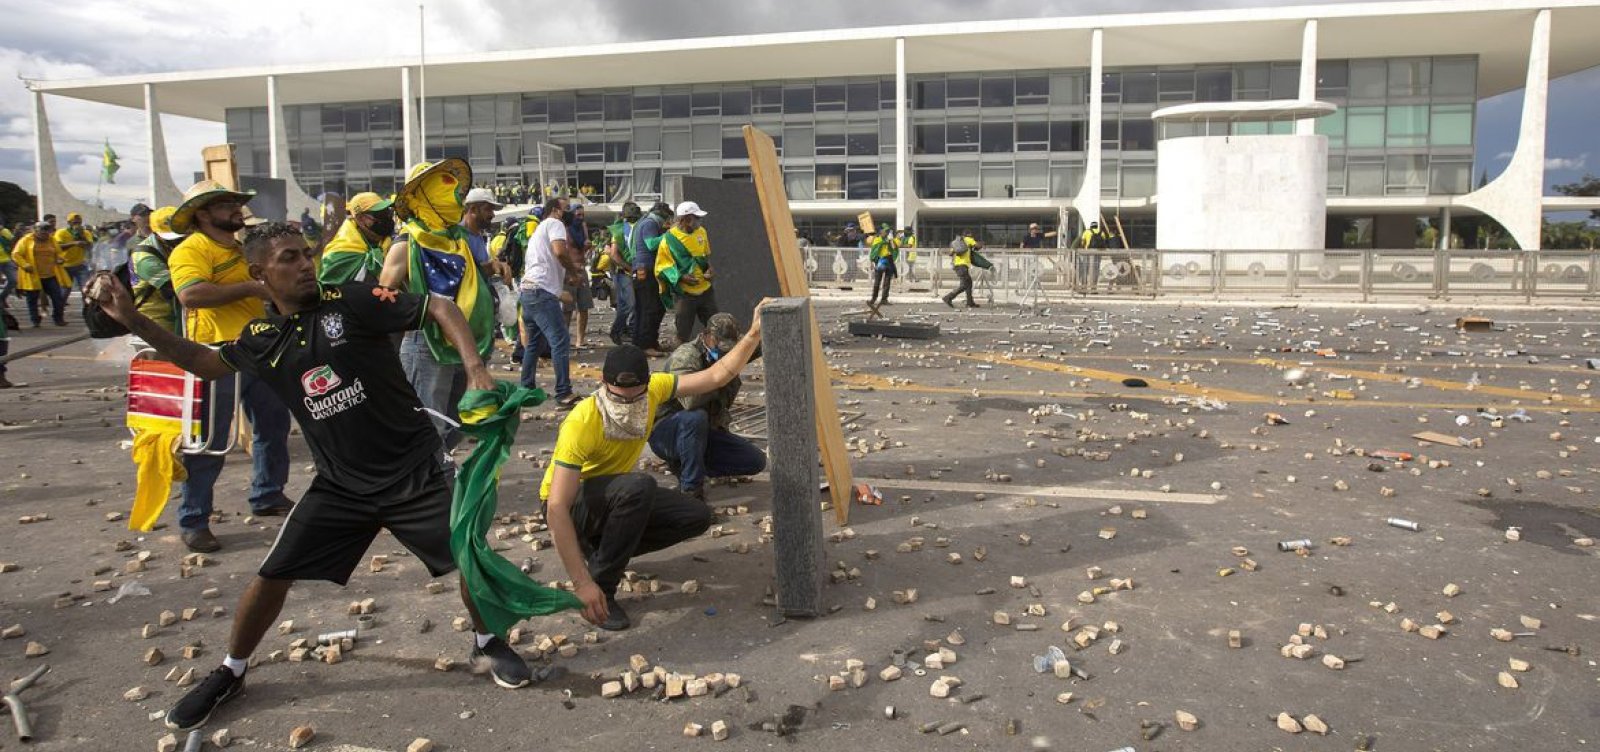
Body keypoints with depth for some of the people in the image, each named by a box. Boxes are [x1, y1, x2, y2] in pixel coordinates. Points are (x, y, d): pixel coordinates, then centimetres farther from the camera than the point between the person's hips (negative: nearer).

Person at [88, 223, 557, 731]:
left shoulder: (351, 301, -11)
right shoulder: (262, 338, 3)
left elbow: (440, 308, -14)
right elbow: (204, 362, 21)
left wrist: (475, 368, -28)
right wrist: (131, 319, 11)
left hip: (414, 472, -3)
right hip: (340, 485, 3)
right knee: (273, 575, 4)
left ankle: (488, 642, 24)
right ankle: (230, 673, 30)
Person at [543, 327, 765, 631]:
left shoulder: (652, 389, -17)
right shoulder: (581, 424, -34)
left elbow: (716, 376, -8)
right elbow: (556, 508, -37)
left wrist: (754, 335, -22)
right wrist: (582, 583, -41)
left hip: (619, 498, 7)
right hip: (570, 505, -7)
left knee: (697, 516, -8)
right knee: (639, 486, -36)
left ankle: (600, 549, 4)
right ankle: (602, 587, -21)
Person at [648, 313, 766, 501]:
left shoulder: (727, 353, 0)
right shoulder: (685, 356, -23)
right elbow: (690, 400, -40)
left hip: (707, 430, 7)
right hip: (665, 432, -7)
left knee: (757, 461, -3)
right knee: (695, 418, -40)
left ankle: (684, 464, 5)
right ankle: (690, 489, -27)